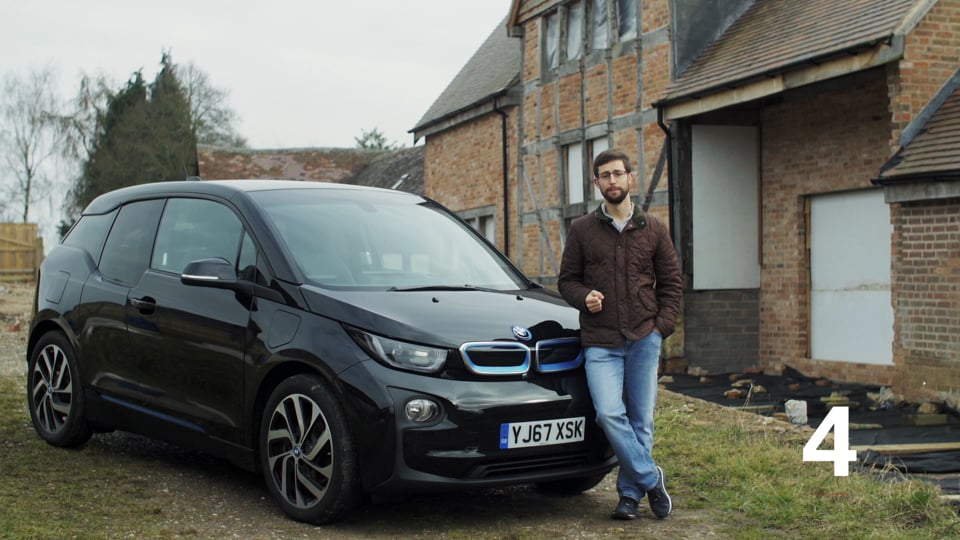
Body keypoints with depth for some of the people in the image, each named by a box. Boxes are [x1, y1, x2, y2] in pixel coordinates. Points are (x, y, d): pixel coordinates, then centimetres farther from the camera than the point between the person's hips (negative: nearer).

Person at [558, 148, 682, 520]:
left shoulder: (653, 229, 9)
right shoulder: (582, 230, 6)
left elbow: (671, 282, 12)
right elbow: (567, 280, 11)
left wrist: (662, 326, -1)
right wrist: (584, 296, -10)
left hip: (644, 339, 1)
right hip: (600, 342, -1)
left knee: (640, 420, 3)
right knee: (609, 414, -16)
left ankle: (630, 493, 17)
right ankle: (651, 479, 0)